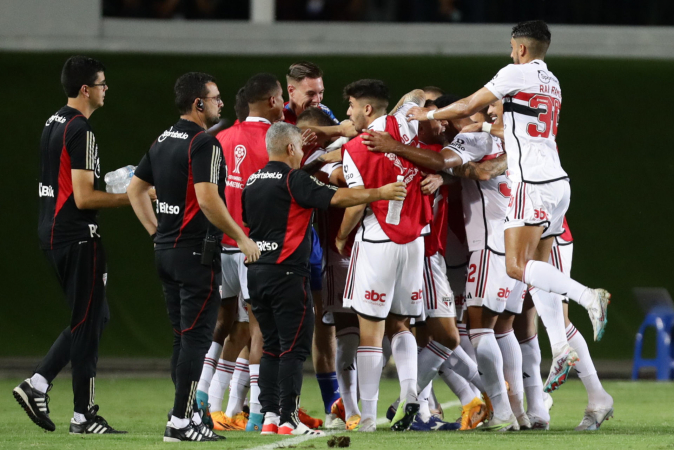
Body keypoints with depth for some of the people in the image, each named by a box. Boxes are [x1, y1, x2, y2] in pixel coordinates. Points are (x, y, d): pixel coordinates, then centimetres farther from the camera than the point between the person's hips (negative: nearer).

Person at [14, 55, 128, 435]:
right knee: (88, 322, -2)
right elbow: (83, 198, -20)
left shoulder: (54, 124, 13)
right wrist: (132, 198, -14)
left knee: (94, 318, 16)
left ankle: (37, 385, 9)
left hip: (52, 232, 10)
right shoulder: (80, 131, -17)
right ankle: (84, 416, 2)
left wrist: (113, 187, 17)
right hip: (77, 236, -10)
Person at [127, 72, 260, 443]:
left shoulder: (163, 141, 12)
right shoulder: (204, 143, -15)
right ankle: (181, 422, -8)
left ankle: (189, 414, 16)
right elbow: (207, 199, -24)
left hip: (167, 249, 9)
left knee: (183, 338, 13)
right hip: (197, 252, -9)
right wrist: (241, 237, -14)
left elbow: (135, 189, 18)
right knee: (196, 338, -6)